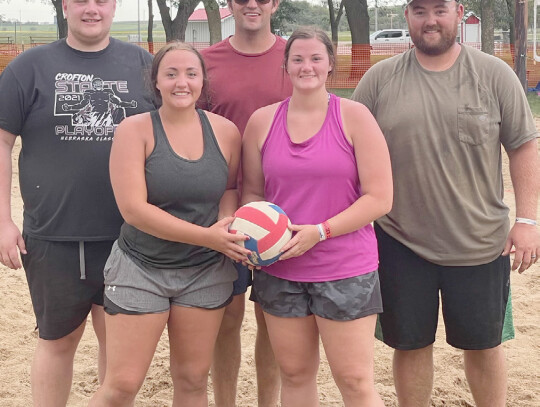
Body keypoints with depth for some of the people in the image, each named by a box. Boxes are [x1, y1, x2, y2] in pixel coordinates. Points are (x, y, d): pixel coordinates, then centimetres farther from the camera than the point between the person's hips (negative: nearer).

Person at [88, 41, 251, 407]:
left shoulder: (225, 131, -1)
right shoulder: (135, 130, -11)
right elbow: (134, 209, -18)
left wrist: (227, 222, -9)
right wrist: (207, 236, -22)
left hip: (206, 271, 3)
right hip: (140, 268, -3)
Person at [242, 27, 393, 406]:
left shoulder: (354, 117, -5)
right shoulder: (262, 121, 5)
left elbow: (379, 198, -8)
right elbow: (252, 191, 14)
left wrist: (319, 232, -15)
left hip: (345, 271, -3)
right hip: (280, 270, 3)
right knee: (295, 375, 12)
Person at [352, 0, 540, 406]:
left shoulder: (494, 75, -2)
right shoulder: (380, 79, -1)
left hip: (481, 245, 0)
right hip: (401, 246, 1)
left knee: (484, 344, 13)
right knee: (410, 344, 11)